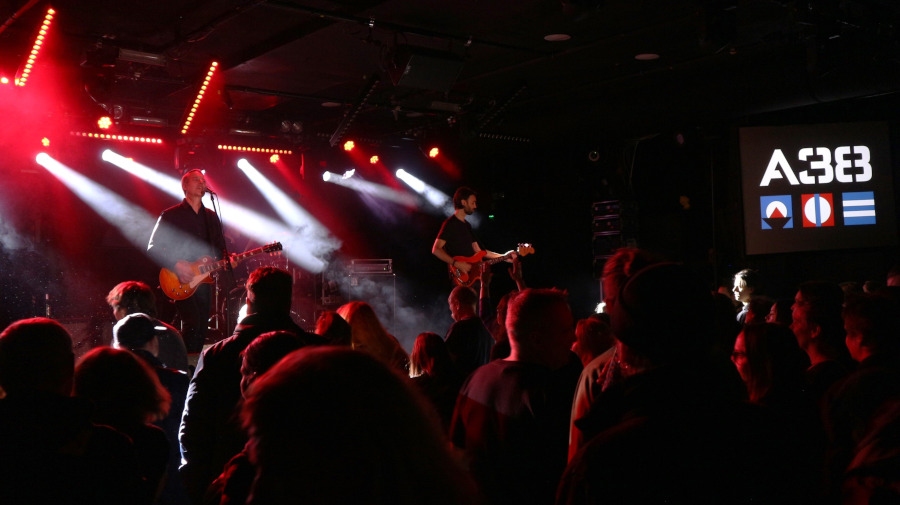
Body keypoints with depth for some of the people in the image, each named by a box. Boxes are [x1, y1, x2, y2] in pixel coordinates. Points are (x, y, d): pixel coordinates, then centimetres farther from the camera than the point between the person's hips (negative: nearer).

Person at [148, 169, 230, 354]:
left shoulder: (211, 217, 16)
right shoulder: (170, 215, 0)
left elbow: (220, 248, 19)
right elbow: (153, 248, -3)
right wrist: (176, 265, -17)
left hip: (203, 281, 6)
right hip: (181, 283, -5)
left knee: (202, 329, 5)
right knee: (192, 323, -20)